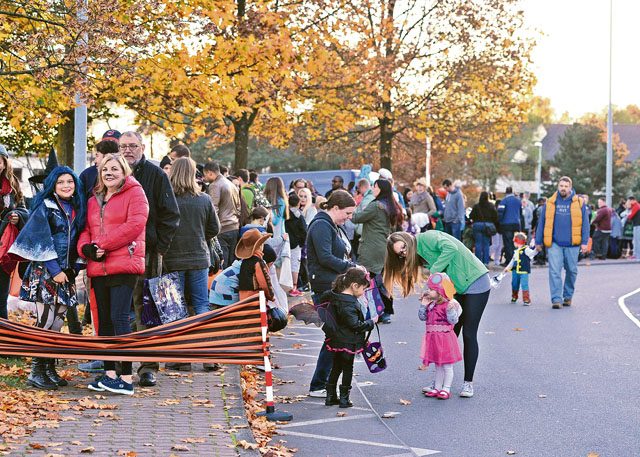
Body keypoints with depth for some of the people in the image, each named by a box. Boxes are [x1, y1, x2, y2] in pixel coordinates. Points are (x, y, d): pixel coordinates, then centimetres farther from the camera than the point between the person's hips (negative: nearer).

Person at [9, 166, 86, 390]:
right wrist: (54, 270, -15)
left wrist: (73, 268, 6)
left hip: (65, 273, 6)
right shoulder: (45, 207, -4)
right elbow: (41, 241, -10)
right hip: (44, 271, -6)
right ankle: (36, 372, -5)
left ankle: (50, 369, 11)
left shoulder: (76, 209, 13)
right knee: (45, 321, -9)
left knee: (58, 322, 6)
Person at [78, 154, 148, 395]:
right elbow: (85, 229, 18)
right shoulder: (94, 200, 21)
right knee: (104, 320, 10)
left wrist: (103, 245, -13)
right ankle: (109, 373, 17)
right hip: (98, 268, 7)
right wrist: (86, 247, -6)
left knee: (119, 318, -13)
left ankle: (126, 378, -12)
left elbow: (135, 224, -12)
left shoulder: (134, 193, 1)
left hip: (124, 266, -7)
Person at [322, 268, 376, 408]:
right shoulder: (348, 304, -26)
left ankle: (331, 396, 22)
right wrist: (371, 322, -13)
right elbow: (355, 325, -26)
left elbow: (324, 298, 21)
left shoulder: (334, 295, 0)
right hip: (348, 342, -8)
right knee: (347, 369, 6)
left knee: (336, 367, 17)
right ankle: (344, 399, 10)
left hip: (336, 340, 8)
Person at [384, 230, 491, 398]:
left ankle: (468, 382, 5)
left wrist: (434, 271, -26)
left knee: (468, 334, -4)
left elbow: (451, 247, -31)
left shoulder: (427, 237, -14)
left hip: (475, 282, -8)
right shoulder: (420, 254, 10)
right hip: (457, 288, 8)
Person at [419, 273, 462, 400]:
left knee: (447, 365, 3)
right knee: (438, 365, 17)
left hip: (445, 338, -8)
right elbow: (422, 317, 10)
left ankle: (446, 389, 9)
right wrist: (423, 305, 0)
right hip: (433, 337, 8)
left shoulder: (448, 305, -15)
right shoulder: (430, 304, 8)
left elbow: (453, 320, -20)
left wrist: (450, 309, -34)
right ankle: (437, 387, 24)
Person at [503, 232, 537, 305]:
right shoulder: (516, 251, 15)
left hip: (524, 271, -8)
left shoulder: (526, 250, -10)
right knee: (514, 284, 18)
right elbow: (513, 260, 26)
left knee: (524, 285, -13)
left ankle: (526, 299, -11)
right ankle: (514, 297, 37)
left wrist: (536, 250, -48)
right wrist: (507, 267, 31)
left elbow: (532, 253, -27)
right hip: (515, 271, 8)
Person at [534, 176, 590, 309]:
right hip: (554, 243, 0)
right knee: (554, 271, -8)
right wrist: (538, 242, 7)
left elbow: (585, 223, 5)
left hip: (572, 244, 1)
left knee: (571, 271, 10)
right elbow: (541, 223, 9)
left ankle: (568, 296, 26)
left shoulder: (579, 203, 4)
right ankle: (556, 299, -9)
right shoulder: (550, 203, 5)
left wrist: (584, 242, -2)